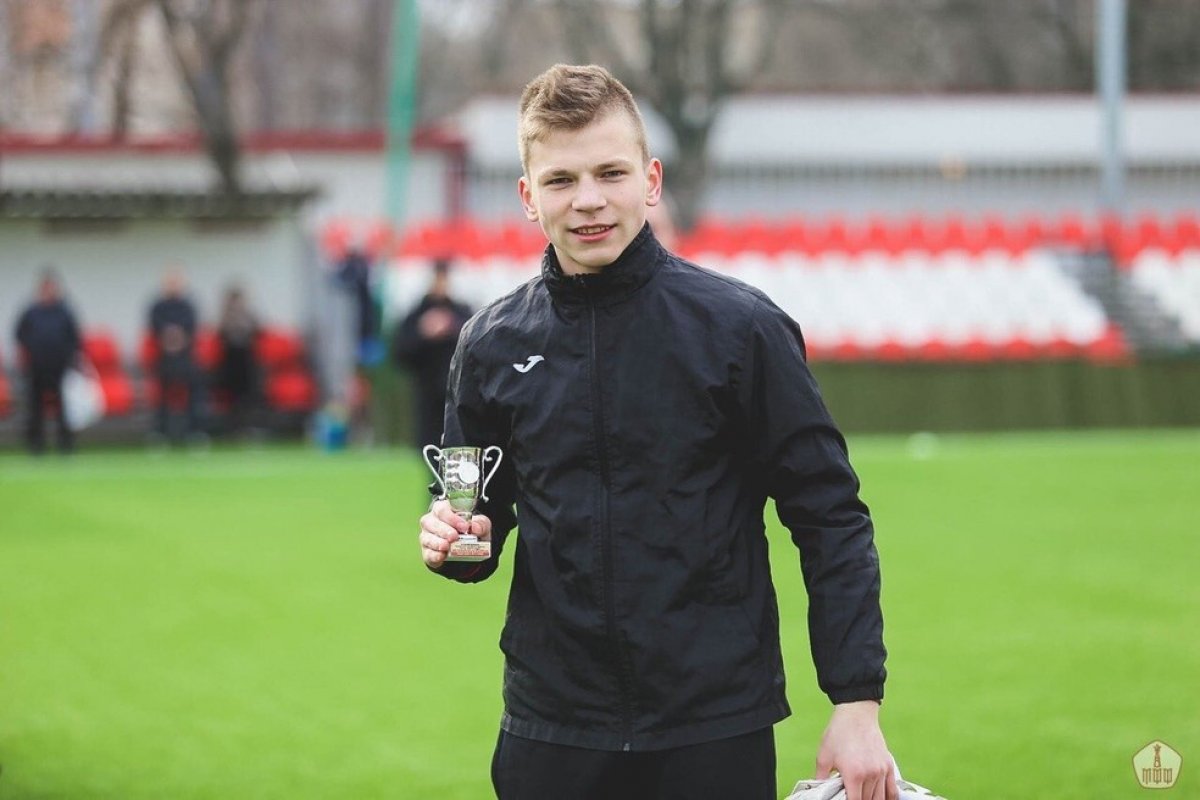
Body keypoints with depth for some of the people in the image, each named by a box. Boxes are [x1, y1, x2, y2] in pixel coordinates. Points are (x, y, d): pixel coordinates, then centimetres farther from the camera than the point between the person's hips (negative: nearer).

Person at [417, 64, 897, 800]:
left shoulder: (740, 325, -5)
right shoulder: (494, 344, 4)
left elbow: (832, 522, -3)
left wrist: (858, 702, -9)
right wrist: (456, 540, -7)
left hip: (717, 733, -3)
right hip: (551, 733, 3)